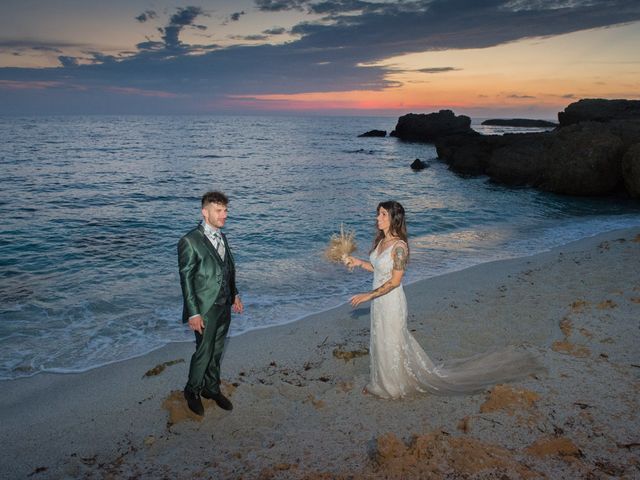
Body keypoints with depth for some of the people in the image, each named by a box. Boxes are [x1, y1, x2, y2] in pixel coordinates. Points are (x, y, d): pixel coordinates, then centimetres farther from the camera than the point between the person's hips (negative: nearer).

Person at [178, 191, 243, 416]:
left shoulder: (222, 237, 7)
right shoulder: (190, 241, -17)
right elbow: (186, 279, -16)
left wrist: (234, 295, 13)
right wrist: (193, 313, -18)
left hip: (224, 306, 7)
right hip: (205, 309, -7)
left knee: (217, 351, 18)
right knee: (203, 352, 4)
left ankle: (212, 388, 36)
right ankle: (192, 392, 27)